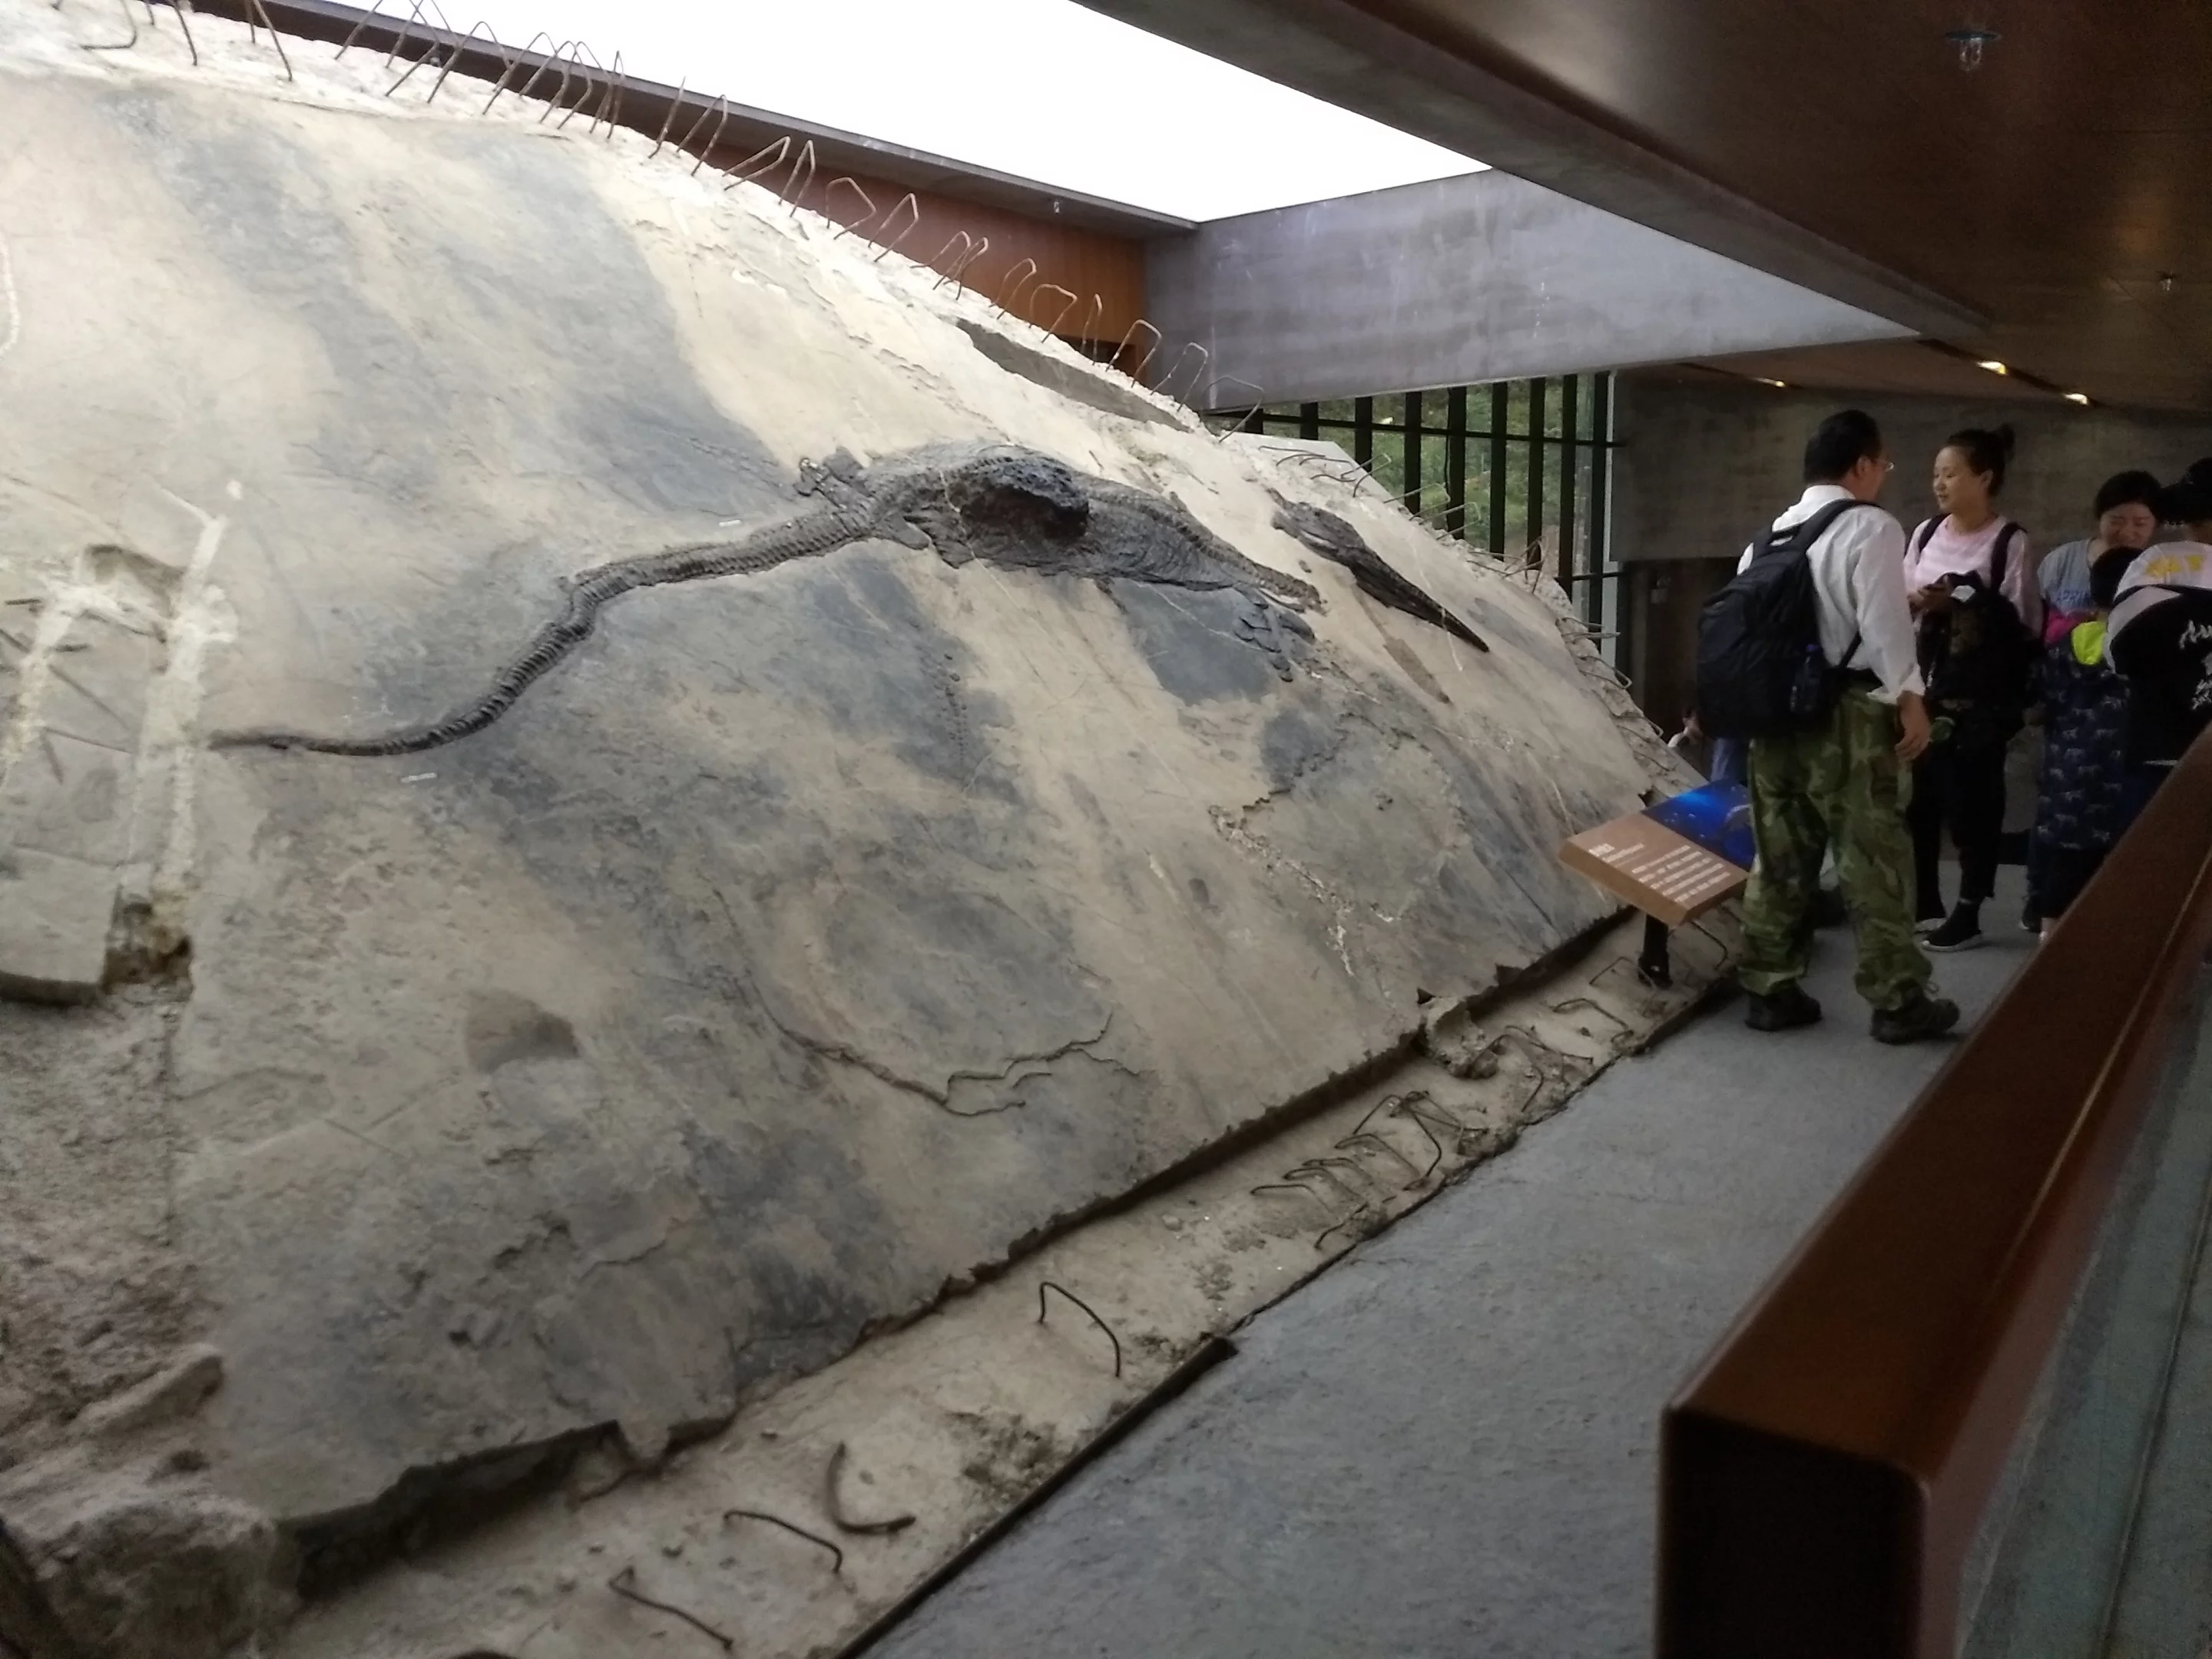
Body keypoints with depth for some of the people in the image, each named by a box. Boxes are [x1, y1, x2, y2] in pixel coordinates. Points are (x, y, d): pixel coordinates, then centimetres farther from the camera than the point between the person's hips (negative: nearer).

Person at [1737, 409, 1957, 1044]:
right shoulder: (1871, 528, -8)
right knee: (1873, 863, 3)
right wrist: (1909, 699, -7)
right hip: (1845, 713, -7)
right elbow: (1883, 624, -15)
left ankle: (1769, 991, 17)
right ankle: (1898, 1001, 11)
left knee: (1779, 860, 12)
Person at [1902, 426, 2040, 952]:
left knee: (1972, 798, 1)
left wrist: (1957, 603, -15)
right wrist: (1914, 602, -10)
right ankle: (1925, 903, 19)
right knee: (1922, 793, 6)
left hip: (1982, 692, -4)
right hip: (1929, 685, 5)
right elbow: (1902, 602, 12)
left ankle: (1968, 914, 10)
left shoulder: (2010, 541, -6)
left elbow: (2023, 621, -10)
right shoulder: (1926, 534, 9)